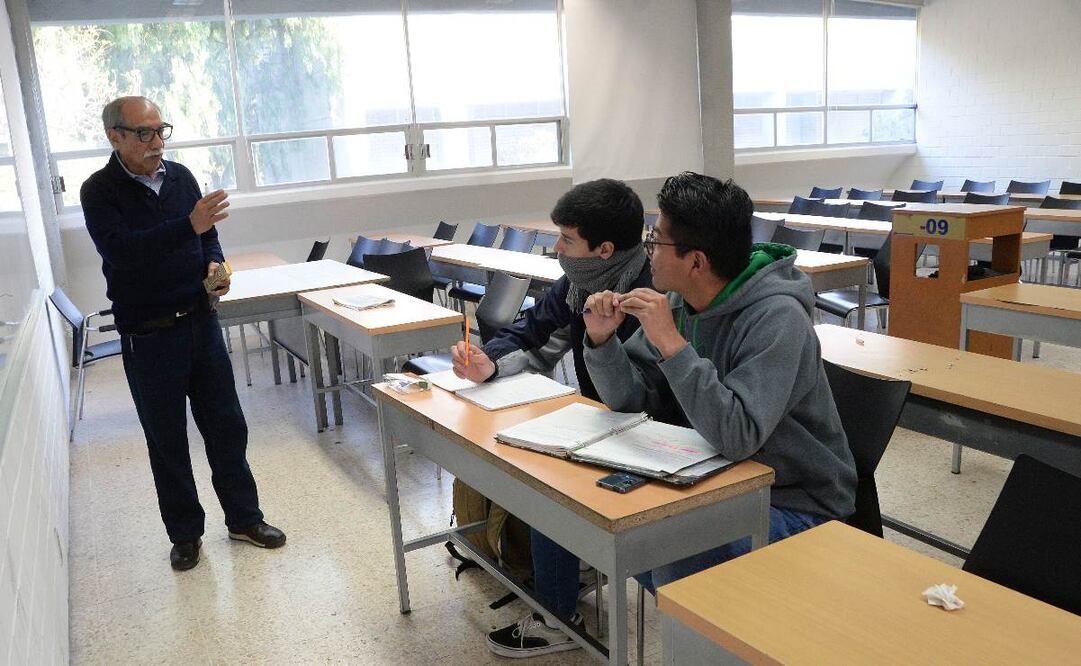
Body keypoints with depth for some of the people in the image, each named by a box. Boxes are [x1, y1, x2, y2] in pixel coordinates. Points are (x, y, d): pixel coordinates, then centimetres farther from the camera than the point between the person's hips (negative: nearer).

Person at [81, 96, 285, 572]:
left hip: (200, 322, 4)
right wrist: (189, 225, -37)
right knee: (167, 440, 9)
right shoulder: (99, 191, -10)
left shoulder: (180, 176, 4)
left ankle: (244, 518, 26)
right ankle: (185, 533, 26)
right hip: (148, 336, -4)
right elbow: (119, 249, -27)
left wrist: (214, 264, -6)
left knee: (226, 425, 10)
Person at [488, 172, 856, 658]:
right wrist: (602, 340, -19)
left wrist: (671, 344, -37)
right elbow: (629, 399, -1)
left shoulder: (777, 318, -25)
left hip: (793, 504, -7)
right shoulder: (681, 302, -3)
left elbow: (737, 436, -36)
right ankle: (557, 618, 25)